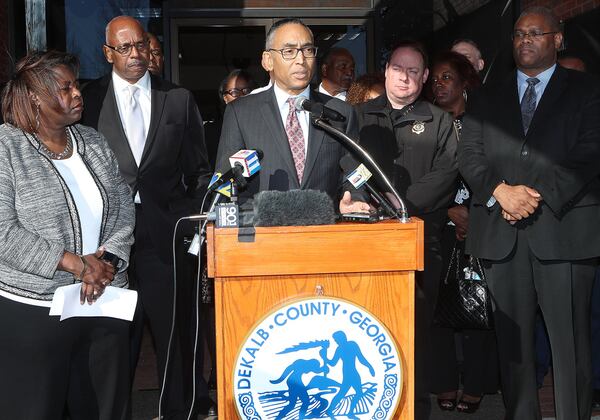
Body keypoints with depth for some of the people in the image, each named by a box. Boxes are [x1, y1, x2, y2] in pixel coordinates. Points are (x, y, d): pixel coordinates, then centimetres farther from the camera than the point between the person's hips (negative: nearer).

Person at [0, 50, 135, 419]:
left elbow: (124, 208, 8)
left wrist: (107, 260, -10)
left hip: (103, 302, 5)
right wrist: (76, 264, -17)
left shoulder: (93, 142, 9)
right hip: (33, 311, -4)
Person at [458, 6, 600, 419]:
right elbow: (469, 155, 8)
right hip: (502, 233, 3)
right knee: (513, 339, 6)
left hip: (562, 230, -3)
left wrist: (539, 198, -12)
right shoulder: (487, 98, 18)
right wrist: (501, 191, -10)